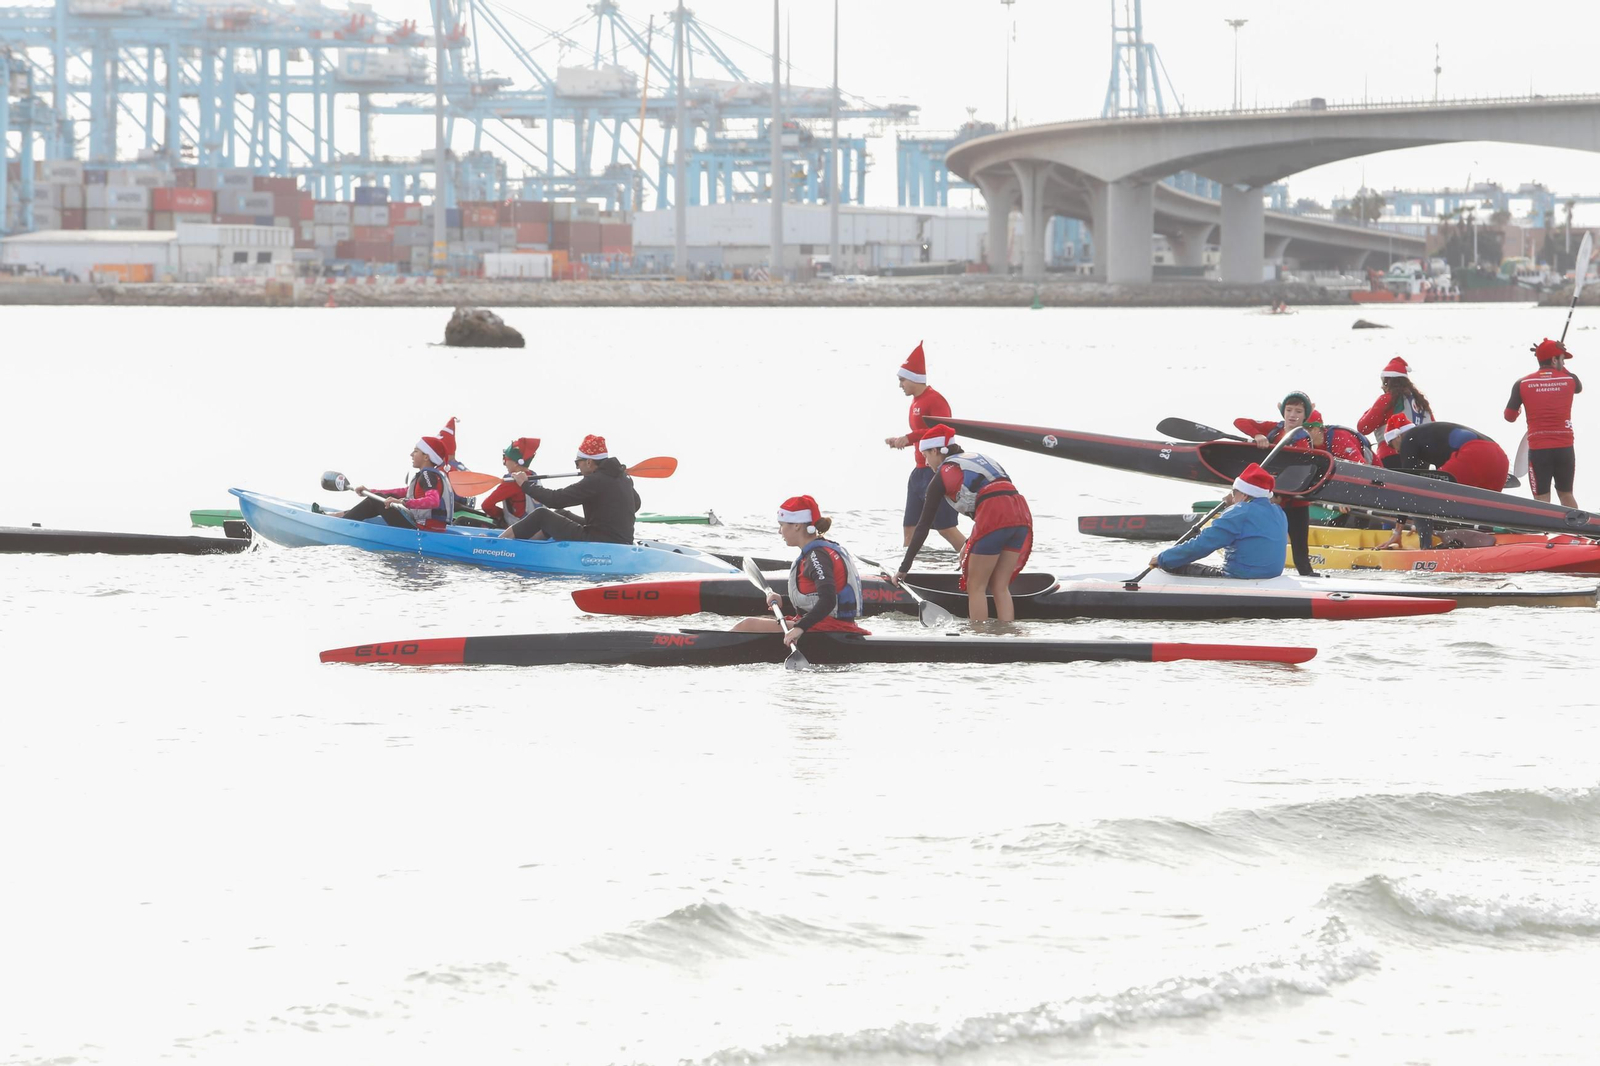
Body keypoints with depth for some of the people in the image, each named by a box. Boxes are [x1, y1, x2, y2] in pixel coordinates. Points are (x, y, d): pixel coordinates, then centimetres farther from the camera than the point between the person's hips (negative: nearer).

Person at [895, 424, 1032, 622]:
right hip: (1022, 513, 6)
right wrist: (970, 544, 36)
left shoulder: (942, 475, 12)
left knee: (976, 587, 7)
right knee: (1000, 588, 13)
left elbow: (923, 526, 13)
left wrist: (904, 567, 19)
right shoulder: (978, 458, 30)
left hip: (994, 519, -6)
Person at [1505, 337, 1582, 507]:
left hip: (1537, 449, -2)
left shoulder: (1522, 383, -3)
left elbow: (1509, 416, 1)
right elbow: (1578, 388, 25)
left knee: (1542, 499, 0)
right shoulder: (1569, 379, 0)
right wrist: (1562, 368, 30)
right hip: (1565, 448, 2)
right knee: (1566, 494, 18)